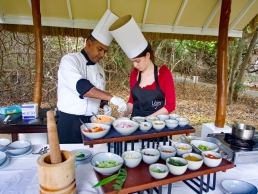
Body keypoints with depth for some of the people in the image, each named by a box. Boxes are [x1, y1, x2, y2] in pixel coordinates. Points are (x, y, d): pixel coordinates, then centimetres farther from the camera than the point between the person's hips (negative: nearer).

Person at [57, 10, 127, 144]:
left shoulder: (99, 69, 11)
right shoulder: (69, 60, -10)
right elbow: (81, 86, -27)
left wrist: (104, 105, -1)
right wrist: (112, 98, -33)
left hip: (92, 122, 6)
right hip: (71, 122, -6)